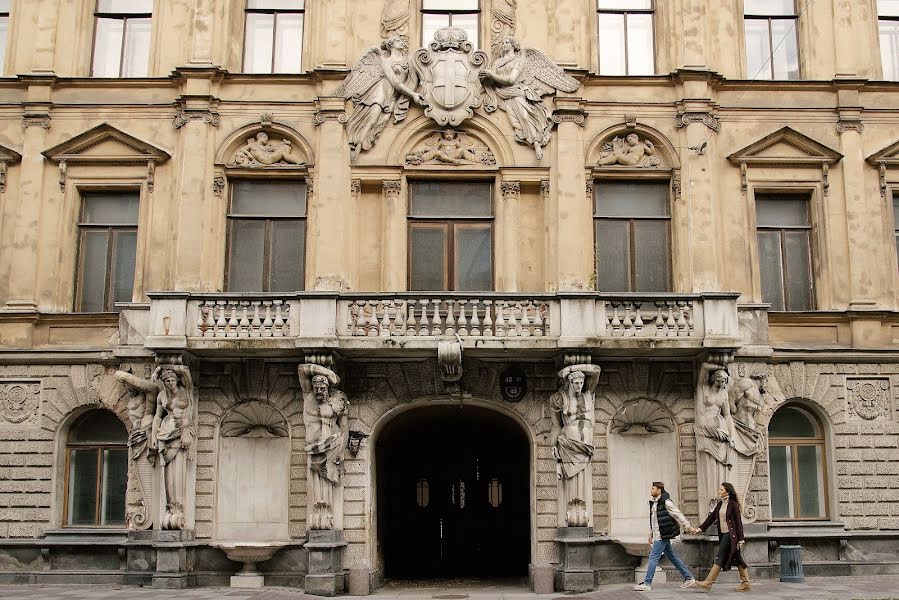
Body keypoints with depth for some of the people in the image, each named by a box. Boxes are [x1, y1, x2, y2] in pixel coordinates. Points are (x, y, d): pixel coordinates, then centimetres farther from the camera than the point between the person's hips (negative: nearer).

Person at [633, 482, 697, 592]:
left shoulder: (666, 502, -13)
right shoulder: (653, 502, 14)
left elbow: (678, 514, -13)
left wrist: (688, 527, -13)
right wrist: (651, 534, 24)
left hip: (663, 536, -9)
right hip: (658, 535, 9)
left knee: (653, 557, -9)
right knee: (672, 556, 14)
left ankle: (647, 583, -7)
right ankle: (689, 577, 23)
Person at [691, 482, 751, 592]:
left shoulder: (733, 505, -10)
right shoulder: (720, 504, 13)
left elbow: (738, 522, -11)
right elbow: (711, 517, 14)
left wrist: (740, 539, -13)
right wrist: (700, 528, 6)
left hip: (730, 534, -8)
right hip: (723, 534, 8)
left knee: (720, 558, -7)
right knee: (735, 558, 10)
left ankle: (708, 582, -7)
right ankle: (745, 583, 14)